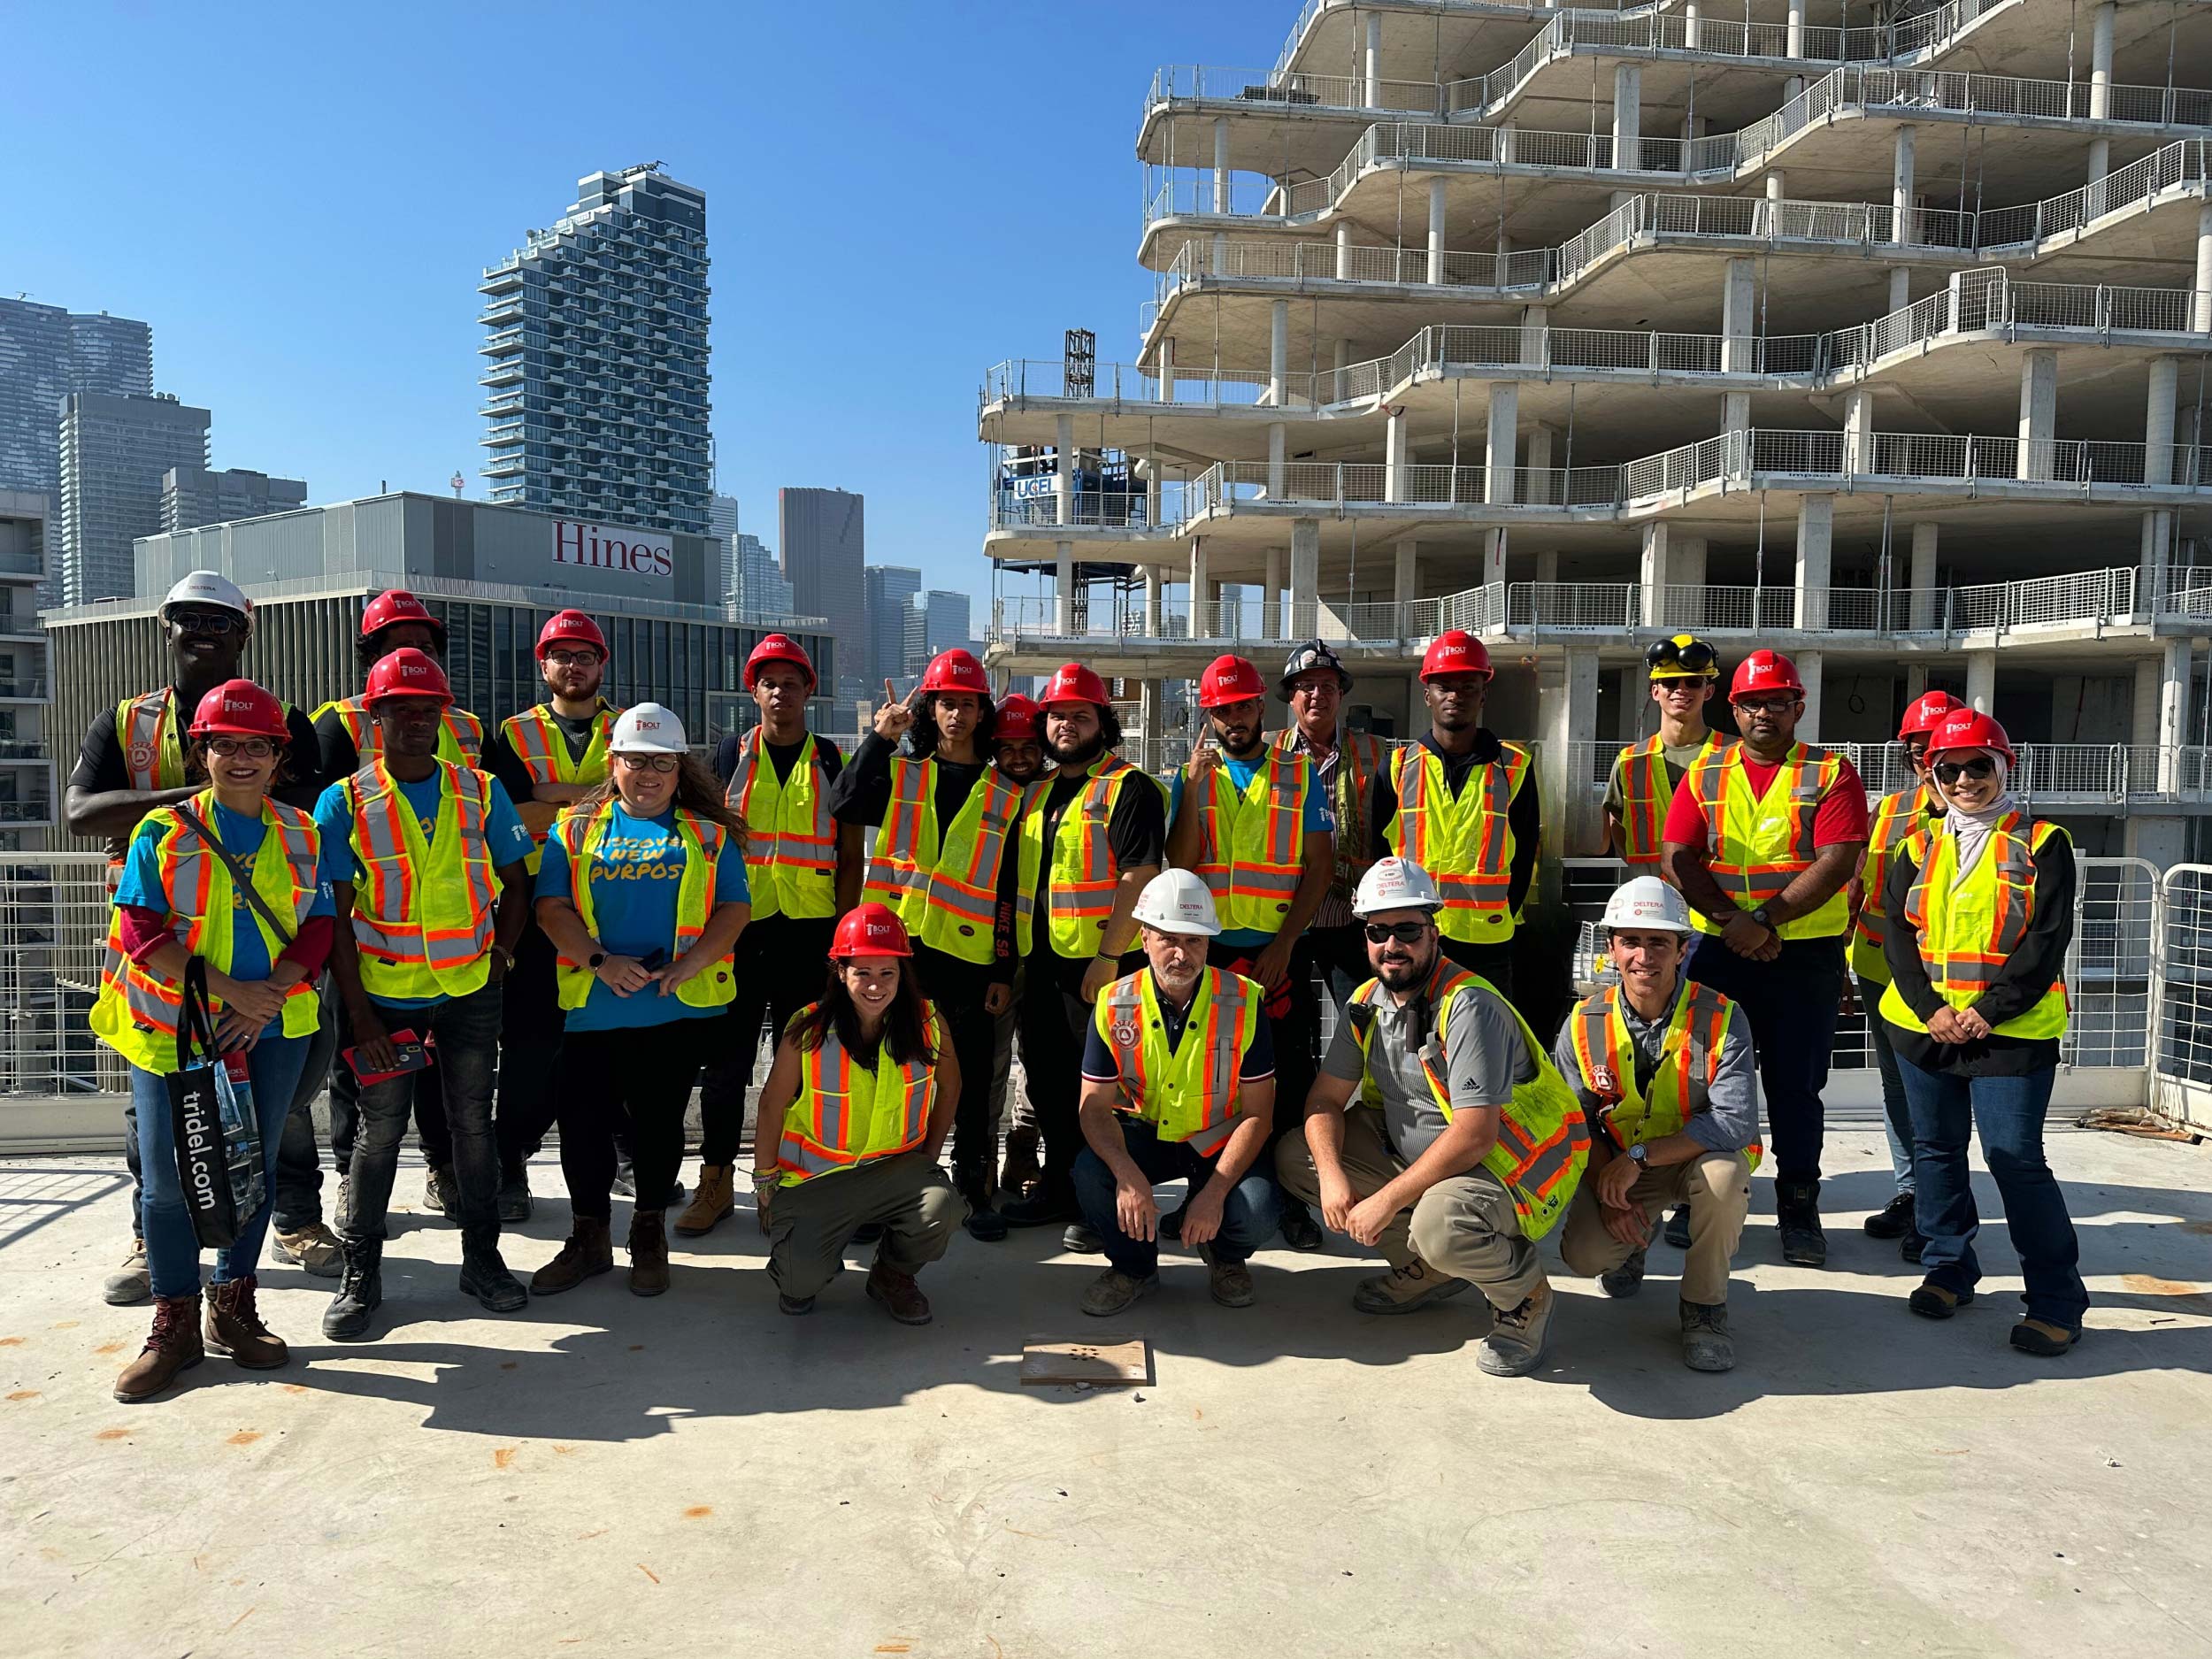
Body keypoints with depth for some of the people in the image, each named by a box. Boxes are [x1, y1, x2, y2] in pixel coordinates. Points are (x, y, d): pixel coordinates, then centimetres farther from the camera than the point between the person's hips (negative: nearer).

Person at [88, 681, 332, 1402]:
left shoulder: (301, 833, 6)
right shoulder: (163, 831, -1)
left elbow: (317, 927, 1)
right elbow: (141, 931, -9)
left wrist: (268, 996, -13)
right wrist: (227, 989, -18)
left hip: (274, 1027, 2)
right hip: (174, 1028, -2)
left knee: (255, 1167, 9)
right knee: (169, 1176, 3)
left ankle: (234, 1308, 24)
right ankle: (176, 1324, 17)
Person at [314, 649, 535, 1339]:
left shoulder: (481, 792, 3)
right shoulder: (344, 803, -3)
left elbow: (514, 885, 11)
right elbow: (335, 917, -4)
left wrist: (499, 956, -1)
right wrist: (359, 1014, -8)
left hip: (470, 989, 2)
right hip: (383, 992, -1)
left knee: (473, 1123, 9)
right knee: (380, 1130, 6)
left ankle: (482, 1257, 23)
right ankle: (360, 1272, 21)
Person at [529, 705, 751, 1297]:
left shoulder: (709, 833, 8)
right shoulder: (577, 827, 10)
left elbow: (734, 908, -1)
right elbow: (552, 905, 0)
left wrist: (687, 965, -15)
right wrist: (600, 961, -14)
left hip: (677, 1006, -1)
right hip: (591, 1005, 1)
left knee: (658, 1121, 7)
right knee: (583, 1120, 4)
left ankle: (649, 1236, 26)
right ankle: (589, 1239, 24)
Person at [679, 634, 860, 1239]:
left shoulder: (833, 762, 6)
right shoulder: (732, 755, 7)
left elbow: (850, 858, 6)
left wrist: (841, 935, -3)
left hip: (808, 933, 0)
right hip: (738, 928, 0)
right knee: (725, 1061, 4)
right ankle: (717, 1182, 16)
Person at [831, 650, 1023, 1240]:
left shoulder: (1004, 796, 8)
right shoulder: (899, 773, 8)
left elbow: (1008, 892, 7)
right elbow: (845, 805, -13)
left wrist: (1004, 971, 2)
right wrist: (880, 737, -15)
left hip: (968, 953, 0)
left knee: (972, 1080, 4)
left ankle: (976, 1189, 17)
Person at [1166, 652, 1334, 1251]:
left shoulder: (1300, 774, 5)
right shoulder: (1191, 776, 8)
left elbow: (1320, 866, -1)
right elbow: (1180, 863, -4)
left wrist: (1283, 945, -9)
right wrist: (1195, 786, -14)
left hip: (1280, 953, -1)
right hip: (1208, 950, 1)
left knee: (1289, 1081, 1)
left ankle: (1290, 1201, 12)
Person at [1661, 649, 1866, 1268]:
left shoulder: (1831, 775, 1)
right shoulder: (1704, 775, 8)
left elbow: (1837, 862, -11)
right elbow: (1680, 859, -1)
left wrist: (1765, 921, -19)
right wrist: (1733, 920, -16)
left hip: (1807, 955, -2)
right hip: (1718, 947, 2)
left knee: (1796, 1084, 5)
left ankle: (1798, 1208, 17)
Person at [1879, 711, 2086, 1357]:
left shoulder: (2041, 844, -1)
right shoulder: (1917, 847, 9)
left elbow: (2047, 940, -8)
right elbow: (1896, 934, 3)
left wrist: (1989, 1011, -15)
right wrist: (1930, 1009, -10)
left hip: (2011, 1032, -4)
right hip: (1922, 1026, 4)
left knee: (2017, 1159, -6)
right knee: (1935, 1150, 12)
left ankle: (2056, 1299, 7)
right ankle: (1949, 1270, 28)